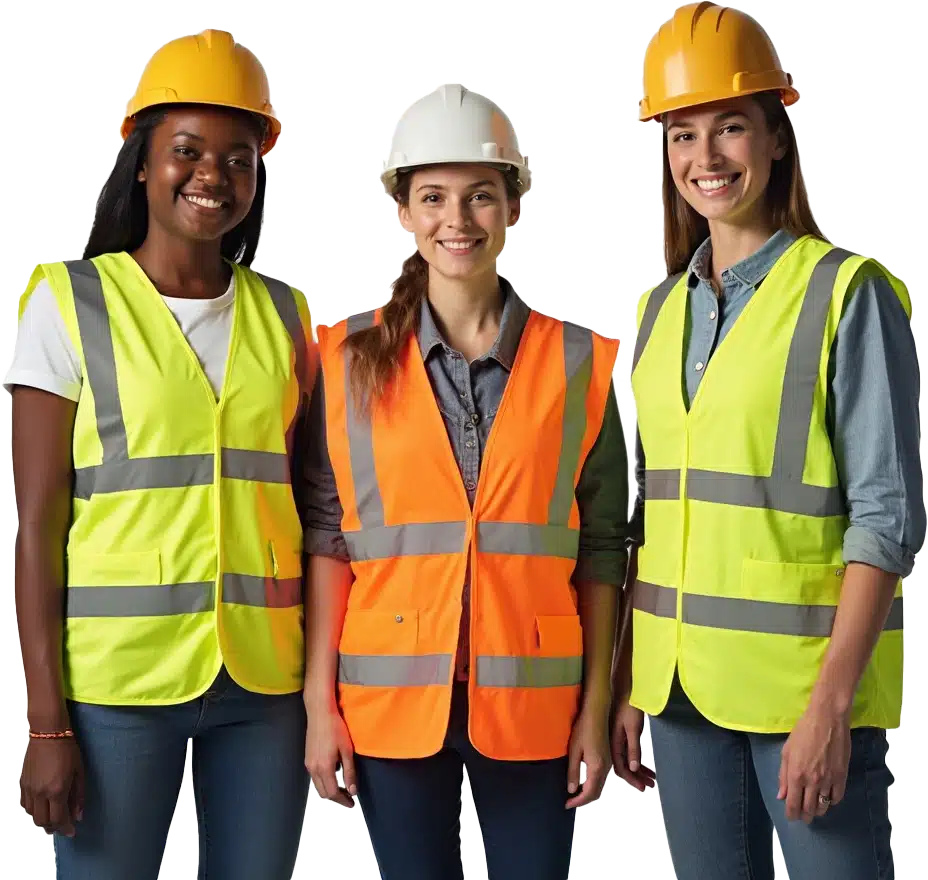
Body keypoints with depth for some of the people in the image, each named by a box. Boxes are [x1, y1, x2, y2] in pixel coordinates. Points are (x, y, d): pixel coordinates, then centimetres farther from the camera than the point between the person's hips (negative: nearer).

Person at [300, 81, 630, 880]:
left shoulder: (576, 362, 2)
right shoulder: (353, 359, 2)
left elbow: (600, 547, 3)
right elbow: (325, 535, 2)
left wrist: (596, 707, 0)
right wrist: (319, 702, -2)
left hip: (531, 701, 0)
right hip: (392, 696, 0)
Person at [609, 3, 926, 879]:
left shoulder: (848, 293, -6)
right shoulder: (663, 308, 10)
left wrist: (830, 702, -16)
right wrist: (626, 684, 9)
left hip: (809, 682, -5)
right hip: (682, 684, 5)